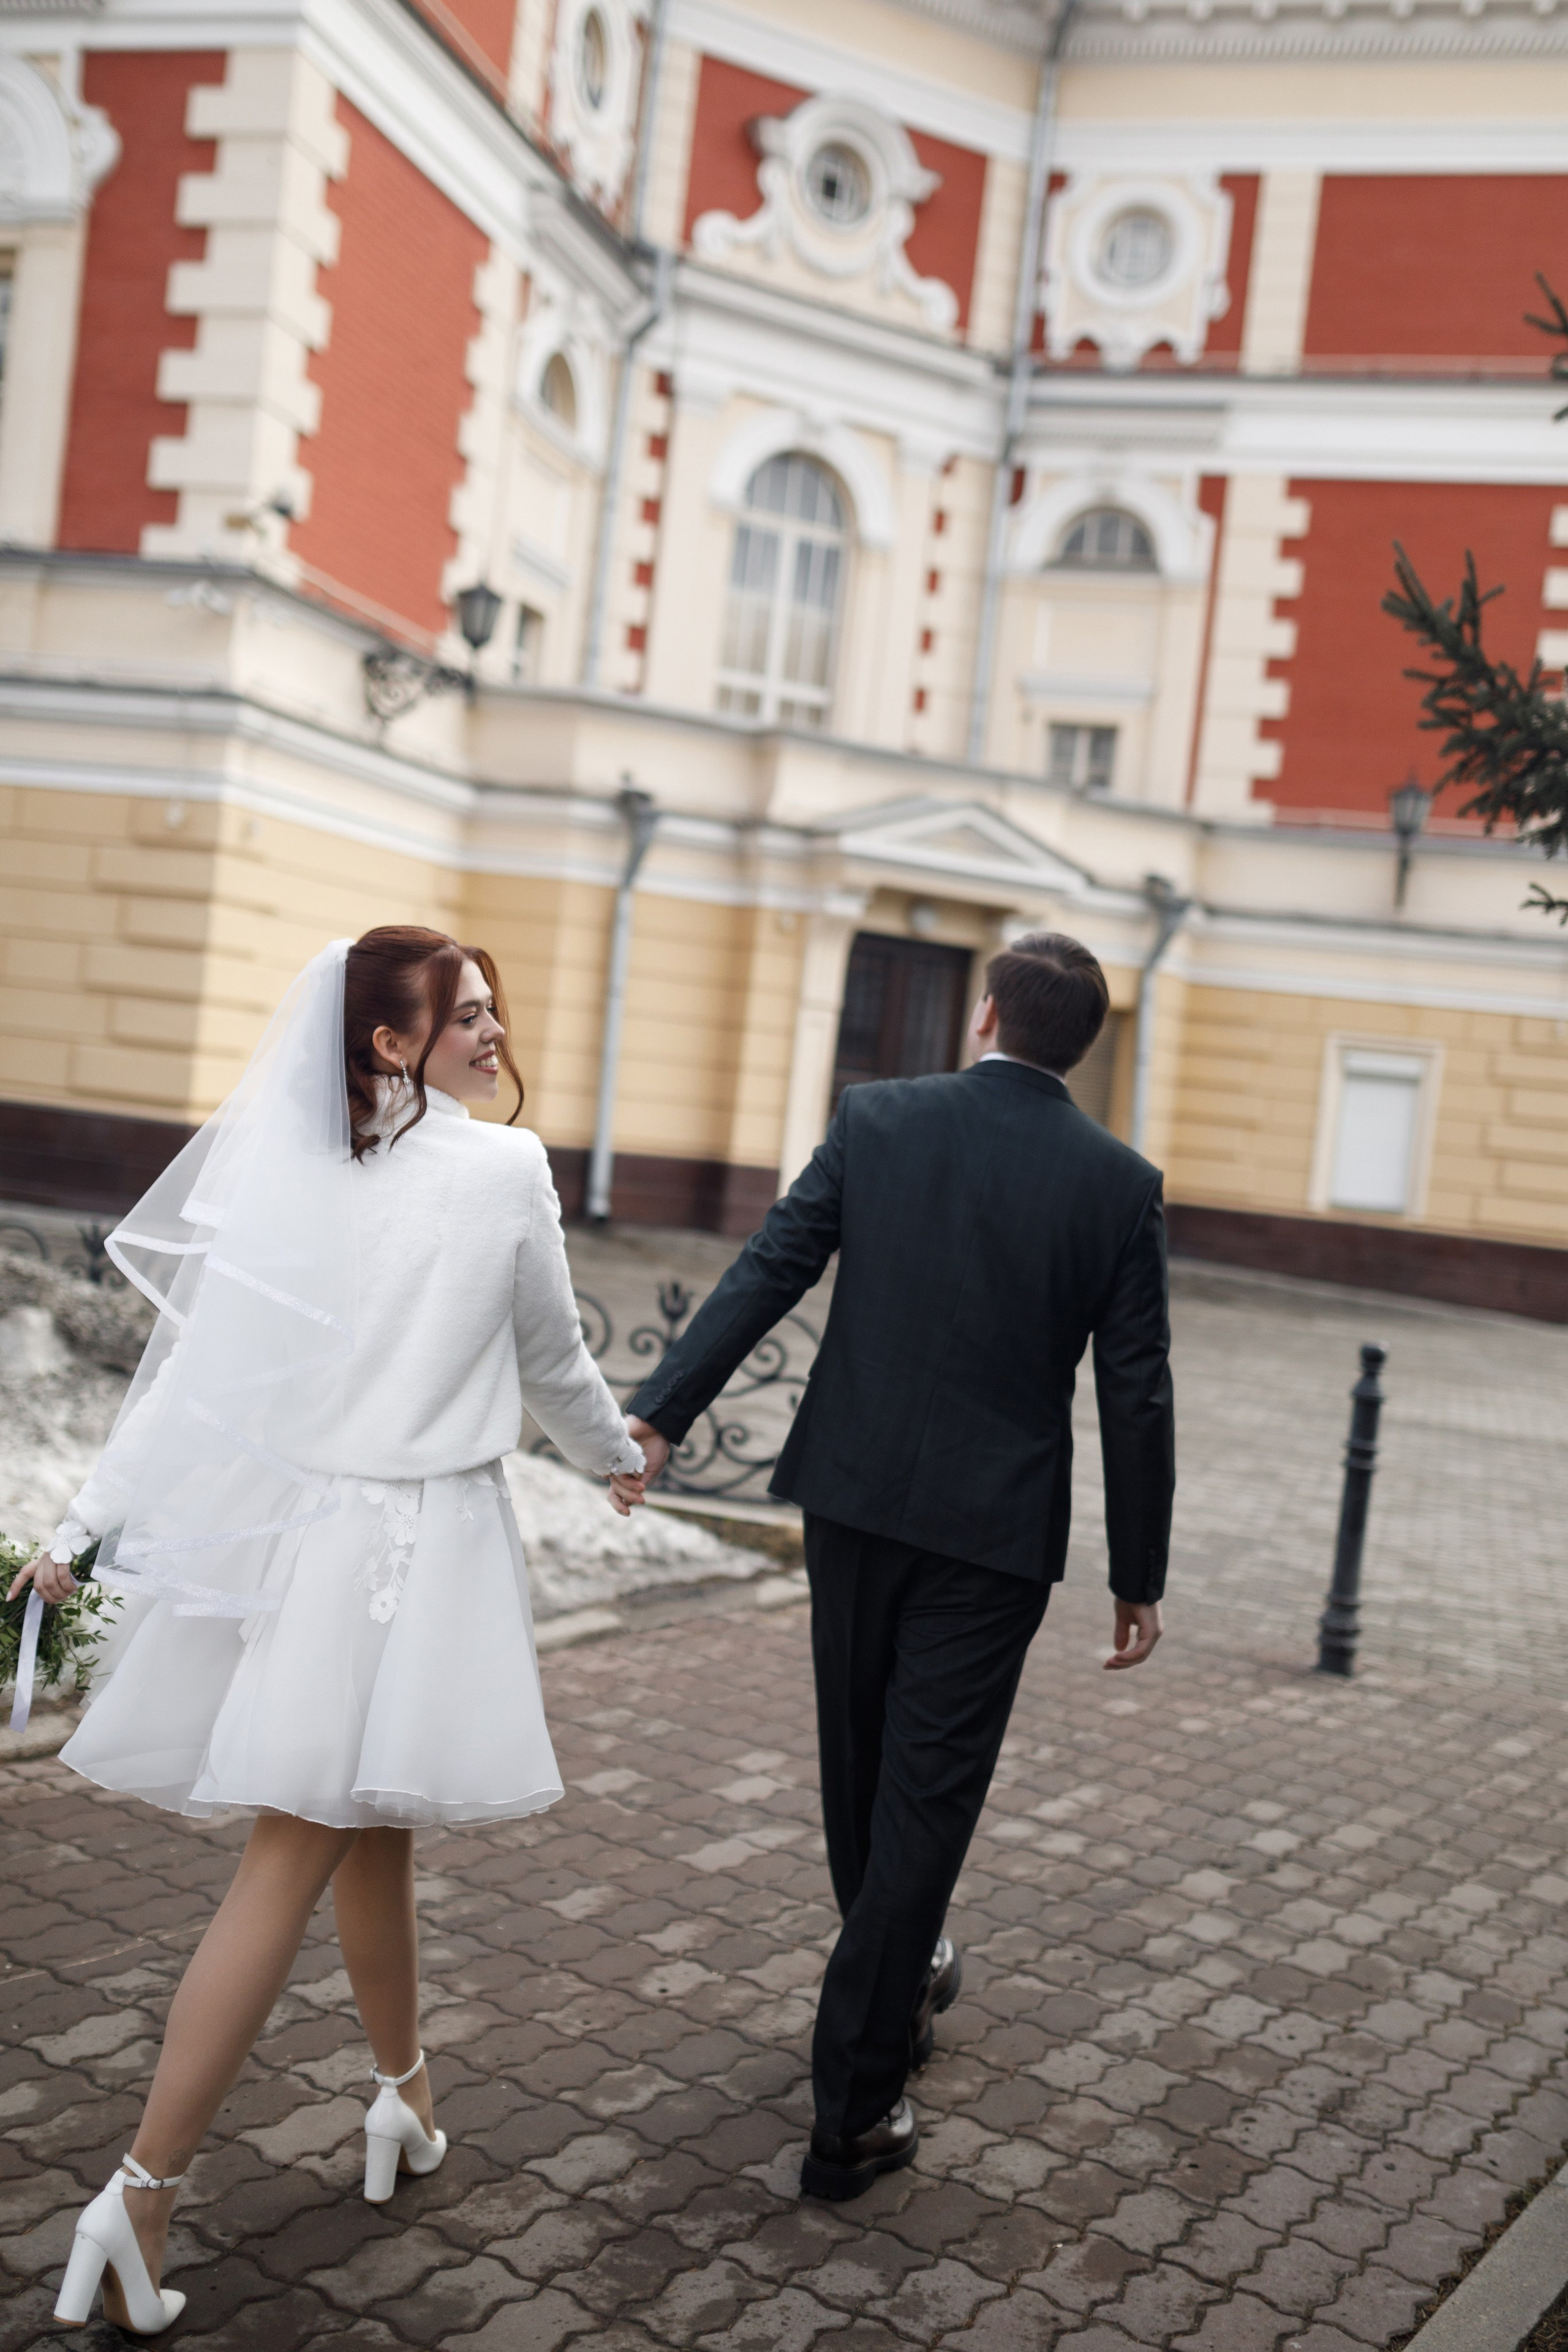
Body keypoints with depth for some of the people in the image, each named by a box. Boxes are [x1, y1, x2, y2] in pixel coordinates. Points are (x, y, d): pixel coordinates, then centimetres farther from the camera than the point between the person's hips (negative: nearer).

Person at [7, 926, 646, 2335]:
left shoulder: (280, 1163, 1)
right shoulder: (506, 1171, -9)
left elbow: (190, 1355, -1)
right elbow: (553, 1361, 3)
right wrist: (620, 1459, 23)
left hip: (292, 1530, 5)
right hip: (423, 1541, -5)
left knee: (371, 1824, 21)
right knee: (293, 1862, -1)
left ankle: (403, 2096, 38)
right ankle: (144, 2190, 1)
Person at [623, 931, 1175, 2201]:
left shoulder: (876, 1119, -3)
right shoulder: (1120, 1182, -5)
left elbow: (768, 1271, -8)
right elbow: (1137, 1395, -4)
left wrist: (661, 1413, -6)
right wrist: (1139, 1577, 4)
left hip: (855, 1493, 3)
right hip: (995, 1526, -2)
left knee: (862, 1767, 20)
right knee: (926, 1797, 3)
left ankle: (899, 1981, 44)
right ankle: (854, 2114, 7)